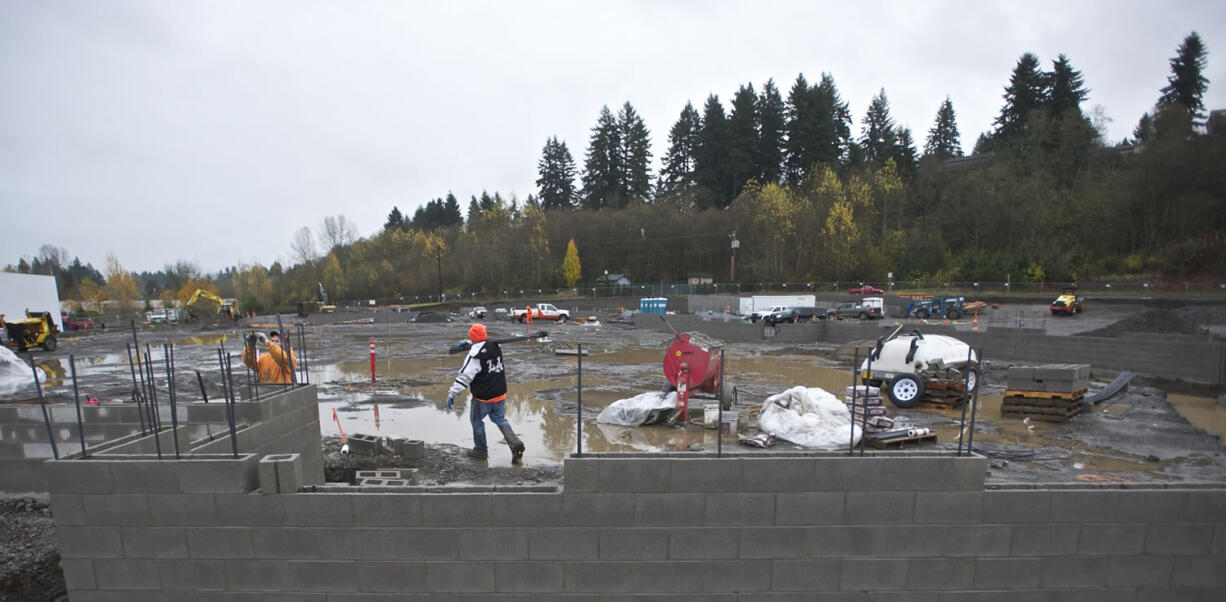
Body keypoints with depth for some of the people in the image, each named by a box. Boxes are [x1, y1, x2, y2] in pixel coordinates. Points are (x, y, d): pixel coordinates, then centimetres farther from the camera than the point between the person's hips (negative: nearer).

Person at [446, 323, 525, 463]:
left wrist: (452, 393, -17)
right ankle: (515, 443, 0)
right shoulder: (496, 347, 1)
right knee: (500, 419, 18)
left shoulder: (475, 355, -20)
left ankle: (480, 450, 29)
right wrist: (468, 347, 30)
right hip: (500, 394, 6)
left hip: (483, 397, -6)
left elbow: (464, 376, -22)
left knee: (476, 421, 16)